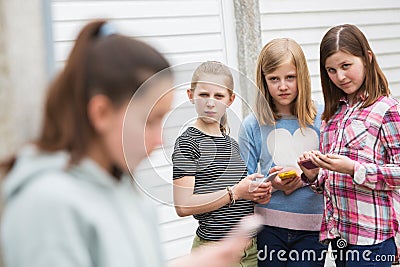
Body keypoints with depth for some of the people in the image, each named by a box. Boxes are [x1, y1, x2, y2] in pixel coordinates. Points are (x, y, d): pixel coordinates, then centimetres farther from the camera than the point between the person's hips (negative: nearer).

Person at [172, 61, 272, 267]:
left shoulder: (232, 143, 13)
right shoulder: (187, 143, -9)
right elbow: (183, 206, -18)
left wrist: (256, 194, 3)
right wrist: (235, 192, -17)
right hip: (214, 249, -6)